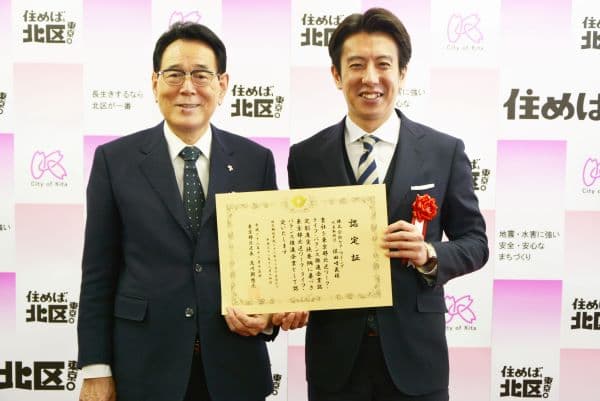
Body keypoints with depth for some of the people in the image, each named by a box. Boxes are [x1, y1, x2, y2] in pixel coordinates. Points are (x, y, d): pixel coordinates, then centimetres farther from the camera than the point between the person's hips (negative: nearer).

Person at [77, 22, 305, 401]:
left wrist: (269, 315, -11)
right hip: (144, 364, -1)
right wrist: (96, 370, -3)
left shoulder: (257, 160, 1)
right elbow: (98, 273, -1)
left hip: (235, 364, 1)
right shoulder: (114, 159, -1)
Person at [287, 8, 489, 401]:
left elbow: (475, 241, 2)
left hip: (414, 352, 0)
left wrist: (429, 254, -18)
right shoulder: (305, 156, 0)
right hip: (334, 353, 1)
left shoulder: (445, 151, -2)